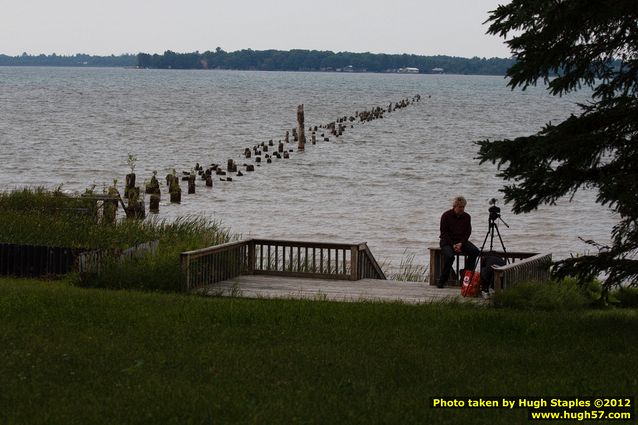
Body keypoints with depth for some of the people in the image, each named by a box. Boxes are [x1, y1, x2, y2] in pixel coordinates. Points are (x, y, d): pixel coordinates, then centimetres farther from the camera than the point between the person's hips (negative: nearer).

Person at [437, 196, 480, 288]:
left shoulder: (467, 217, 4)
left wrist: (461, 244, -13)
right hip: (447, 241, -4)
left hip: (461, 241, 4)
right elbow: (444, 233, -7)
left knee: (475, 251, -22)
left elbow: (468, 232, 5)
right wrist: (453, 245, -17)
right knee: (449, 256, -34)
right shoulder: (446, 216, -7)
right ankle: (442, 281, -21)